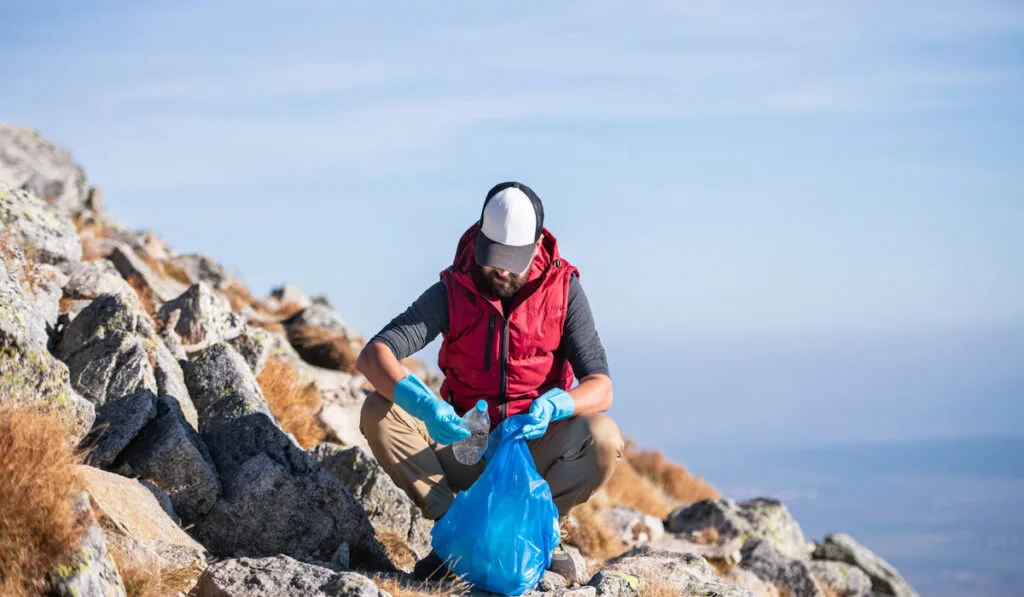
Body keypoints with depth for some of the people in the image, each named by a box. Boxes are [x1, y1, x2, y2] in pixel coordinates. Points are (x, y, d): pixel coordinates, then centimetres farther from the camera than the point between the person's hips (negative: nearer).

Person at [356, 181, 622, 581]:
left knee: (603, 438, -31)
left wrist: (554, 405, -37)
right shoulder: (451, 293, -9)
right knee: (378, 412, -23)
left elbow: (600, 388, -14)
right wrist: (423, 404, -40)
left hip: (535, 453, -1)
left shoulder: (563, 291, -8)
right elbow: (371, 356, -21)